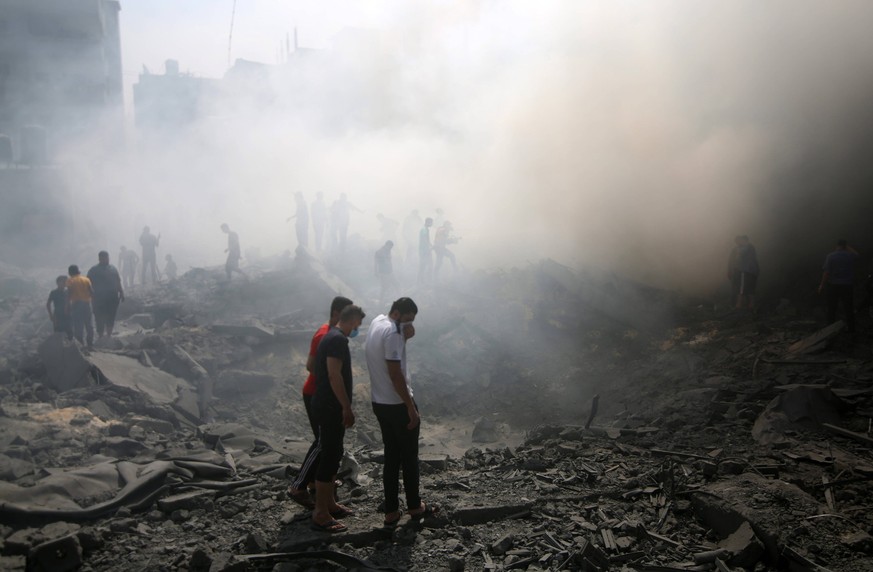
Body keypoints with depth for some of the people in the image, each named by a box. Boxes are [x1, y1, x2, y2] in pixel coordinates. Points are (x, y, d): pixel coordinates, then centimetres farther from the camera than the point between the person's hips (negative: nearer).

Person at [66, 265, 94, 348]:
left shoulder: (70, 281, -3)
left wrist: (68, 308, -8)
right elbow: (91, 292, -1)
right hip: (87, 303, 3)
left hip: (76, 304, -3)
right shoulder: (86, 279, 5)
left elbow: (69, 294, -10)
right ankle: (90, 344, 16)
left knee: (78, 326, 0)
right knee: (88, 324, 13)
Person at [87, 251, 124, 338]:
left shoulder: (112, 268, 14)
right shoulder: (94, 270, -1)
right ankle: (100, 336, 5)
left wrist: (121, 294, 12)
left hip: (113, 298, 4)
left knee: (111, 318, 8)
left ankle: (109, 335, 20)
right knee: (100, 319, -4)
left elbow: (118, 282, 17)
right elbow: (89, 284, -4)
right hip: (100, 299, -4)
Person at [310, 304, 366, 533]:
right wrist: (347, 407, -21)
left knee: (332, 454, 17)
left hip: (327, 405, 11)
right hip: (331, 407, -11)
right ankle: (320, 514, -2)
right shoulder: (338, 340, -17)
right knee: (330, 456, -7)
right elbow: (334, 375, -24)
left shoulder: (331, 337, 15)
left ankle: (329, 503, 27)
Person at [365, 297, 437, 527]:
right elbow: (395, 373, -24)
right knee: (409, 457, 8)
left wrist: (404, 337, -2)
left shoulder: (376, 324, 8)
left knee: (391, 456, 13)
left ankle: (391, 511, 14)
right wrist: (411, 408, -19)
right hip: (398, 404, -8)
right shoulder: (392, 331, -20)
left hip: (379, 403, 8)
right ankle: (415, 506, 21)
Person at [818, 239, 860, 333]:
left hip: (833, 286, -1)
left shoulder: (830, 257, -9)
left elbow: (826, 273, -13)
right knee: (849, 309, 10)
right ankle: (851, 329, 15)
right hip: (848, 286, 1)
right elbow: (856, 254, 25)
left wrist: (822, 285, -6)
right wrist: (847, 246, 21)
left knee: (832, 309, 8)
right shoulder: (851, 256, -2)